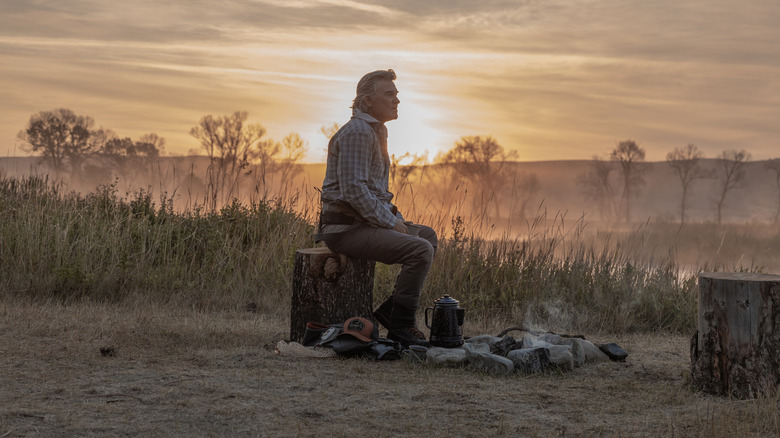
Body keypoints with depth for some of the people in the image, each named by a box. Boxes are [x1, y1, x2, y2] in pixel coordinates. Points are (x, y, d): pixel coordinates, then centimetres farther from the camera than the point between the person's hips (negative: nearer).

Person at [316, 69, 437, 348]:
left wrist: (396, 218, 12)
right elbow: (353, 190, -23)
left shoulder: (376, 131, 20)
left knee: (428, 236, 15)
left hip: (365, 222, 11)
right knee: (420, 250, -21)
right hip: (346, 228, -11)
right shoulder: (357, 132, -14)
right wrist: (390, 222, -16)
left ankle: (391, 310, 9)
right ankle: (401, 327, -13)